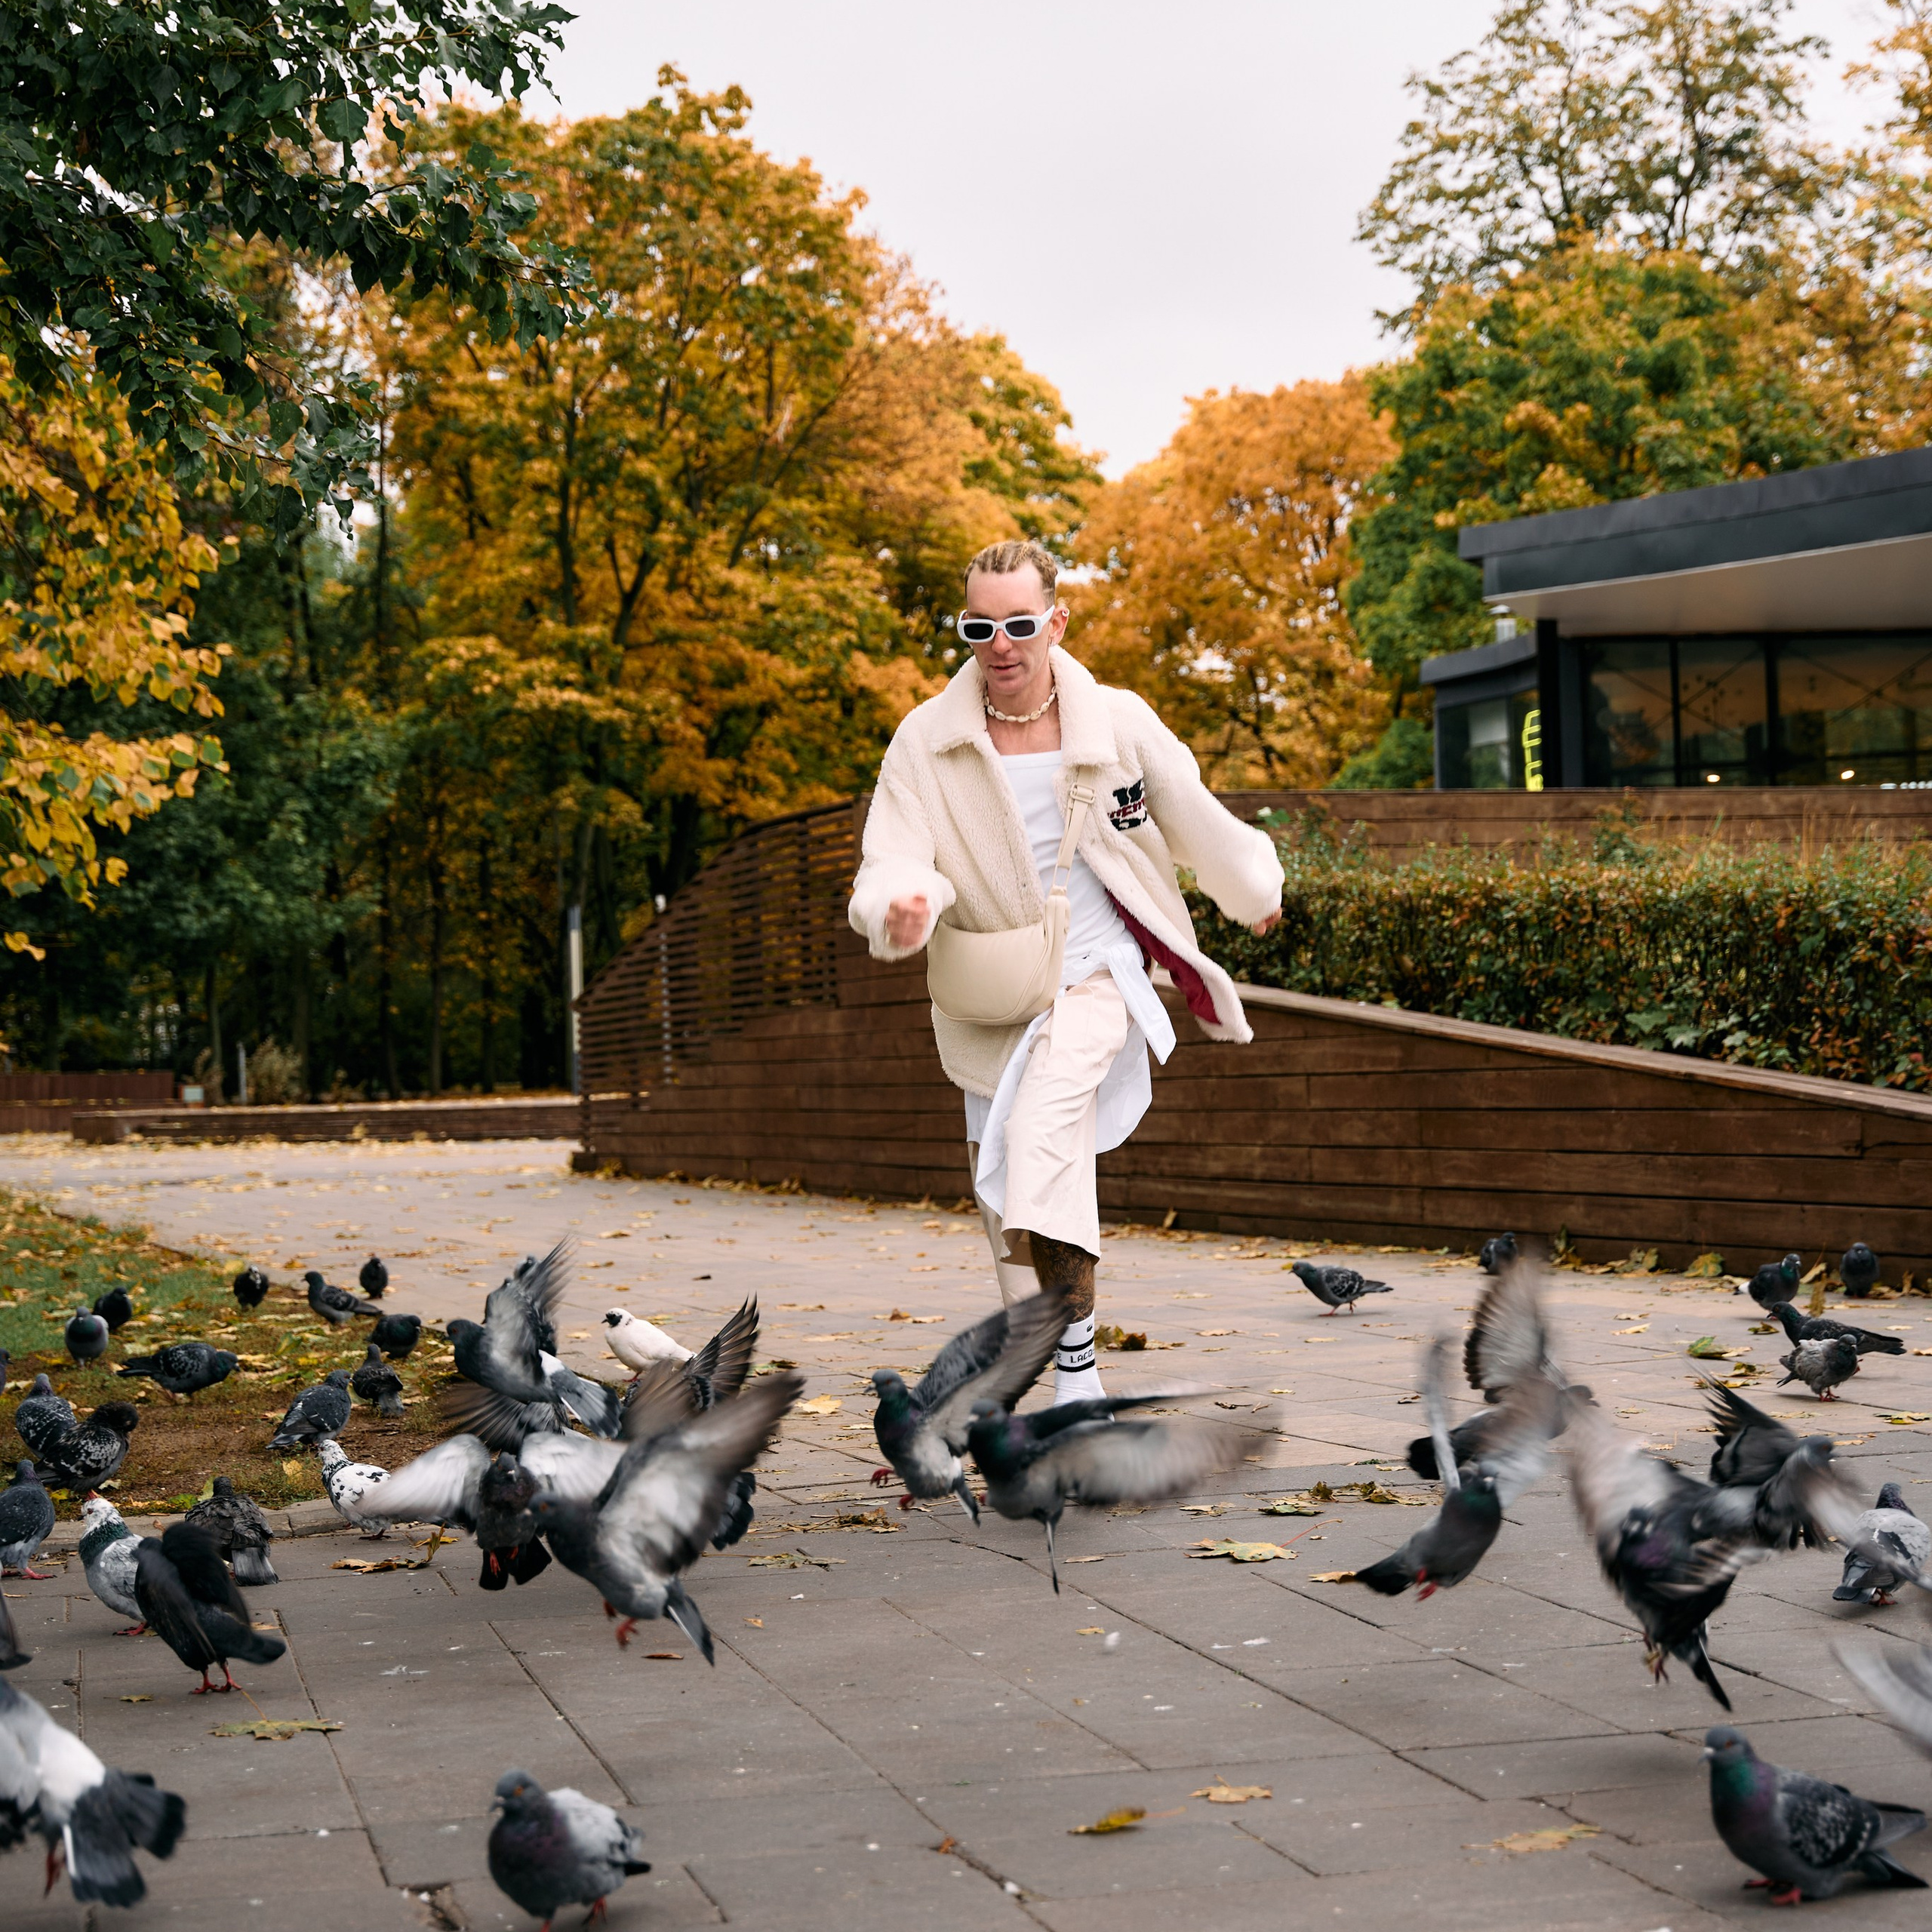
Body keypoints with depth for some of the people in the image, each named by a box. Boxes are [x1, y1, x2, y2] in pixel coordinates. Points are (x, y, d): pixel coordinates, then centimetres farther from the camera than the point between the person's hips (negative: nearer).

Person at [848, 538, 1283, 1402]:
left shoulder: (1118, 722, -7)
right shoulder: (925, 740, -8)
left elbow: (1196, 822, 9)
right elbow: (891, 861, -15)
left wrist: (1255, 895, 24)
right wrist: (901, 910, -39)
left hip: (1094, 967, -3)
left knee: (1045, 1121, -29)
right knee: (1002, 1191, 9)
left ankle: (1076, 1365, -30)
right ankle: (1029, 1371, 27)